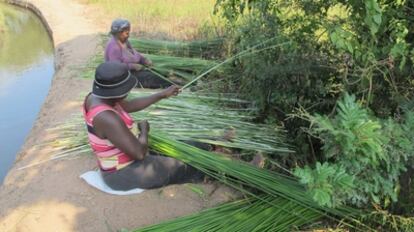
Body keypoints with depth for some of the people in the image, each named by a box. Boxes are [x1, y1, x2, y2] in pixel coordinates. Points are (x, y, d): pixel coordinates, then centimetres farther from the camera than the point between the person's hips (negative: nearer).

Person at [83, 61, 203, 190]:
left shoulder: (95, 97, -8)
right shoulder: (108, 119, -37)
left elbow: (129, 105, 8)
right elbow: (139, 153, -32)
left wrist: (162, 95, 11)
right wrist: (144, 130, -12)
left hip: (118, 163, 9)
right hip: (124, 174, -9)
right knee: (178, 168, 8)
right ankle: (201, 175, 38)